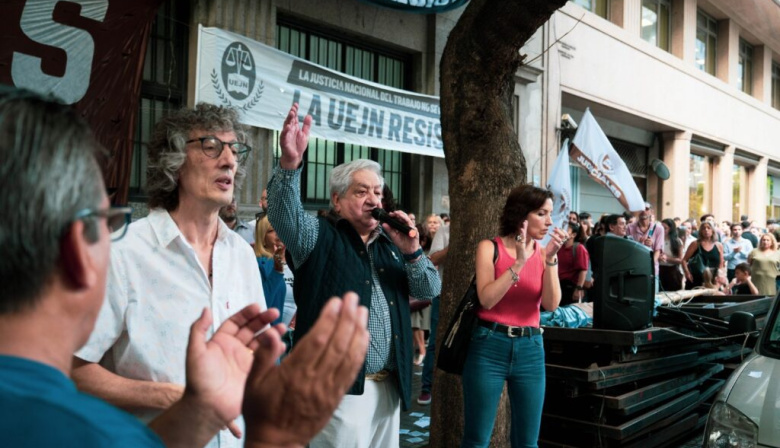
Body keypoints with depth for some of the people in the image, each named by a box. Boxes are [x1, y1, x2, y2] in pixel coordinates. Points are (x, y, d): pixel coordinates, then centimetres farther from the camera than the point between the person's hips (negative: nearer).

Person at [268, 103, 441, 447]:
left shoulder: (392, 243, 13)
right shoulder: (320, 237, -2)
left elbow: (430, 291, 8)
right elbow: (284, 214, -22)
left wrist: (411, 251, -10)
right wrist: (290, 164, -39)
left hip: (389, 385, 6)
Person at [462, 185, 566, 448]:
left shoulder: (544, 252, 5)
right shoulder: (490, 248, -4)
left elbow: (551, 304, -6)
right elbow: (487, 299, -16)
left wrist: (550, 259, -14)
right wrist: (519, 263, -18)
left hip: (530, 348, 4)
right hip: (489, 346, -3)